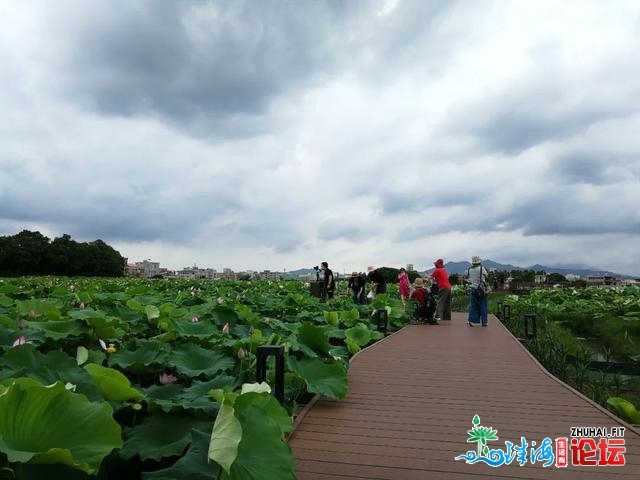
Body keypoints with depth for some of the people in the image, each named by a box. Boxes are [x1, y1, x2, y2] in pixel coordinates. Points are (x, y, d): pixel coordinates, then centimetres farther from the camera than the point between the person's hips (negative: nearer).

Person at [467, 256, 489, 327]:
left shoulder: (469, 269, 2)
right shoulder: (482, 268, -9)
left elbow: (467, 276, 10)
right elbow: (486, 275, 4)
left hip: (472, 289, 3)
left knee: (473, 305, 6)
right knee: (482, 305, 6)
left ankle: (472, 321, 1)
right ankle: (484, 322, 11)